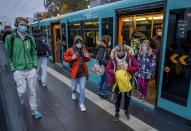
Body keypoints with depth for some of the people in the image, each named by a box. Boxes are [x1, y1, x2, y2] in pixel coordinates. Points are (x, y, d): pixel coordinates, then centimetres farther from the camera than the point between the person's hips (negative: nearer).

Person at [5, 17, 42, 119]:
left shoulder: (30, 38, 7)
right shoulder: (10, 38, -2)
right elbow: (8, 55, 0)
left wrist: (34, 65, 2)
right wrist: (13, 69, -8)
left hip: (31, 69, 3)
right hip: (18, 70, -3)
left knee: (33, 91, 8)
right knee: (22, 91, -2)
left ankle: (34, 111, 23)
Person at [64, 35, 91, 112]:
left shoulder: (84, 50, 2)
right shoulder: (70, 50, -6)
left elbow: (88, 59, 12)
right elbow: (65, 58, 0)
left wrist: (87, 57, -12)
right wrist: (71, 58, -19)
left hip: (83, 72, 1)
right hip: (74, 72, -1)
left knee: (82, 88, 0)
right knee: (74, 87, 14)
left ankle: (82, 104, 16)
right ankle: (74, 93, 53)